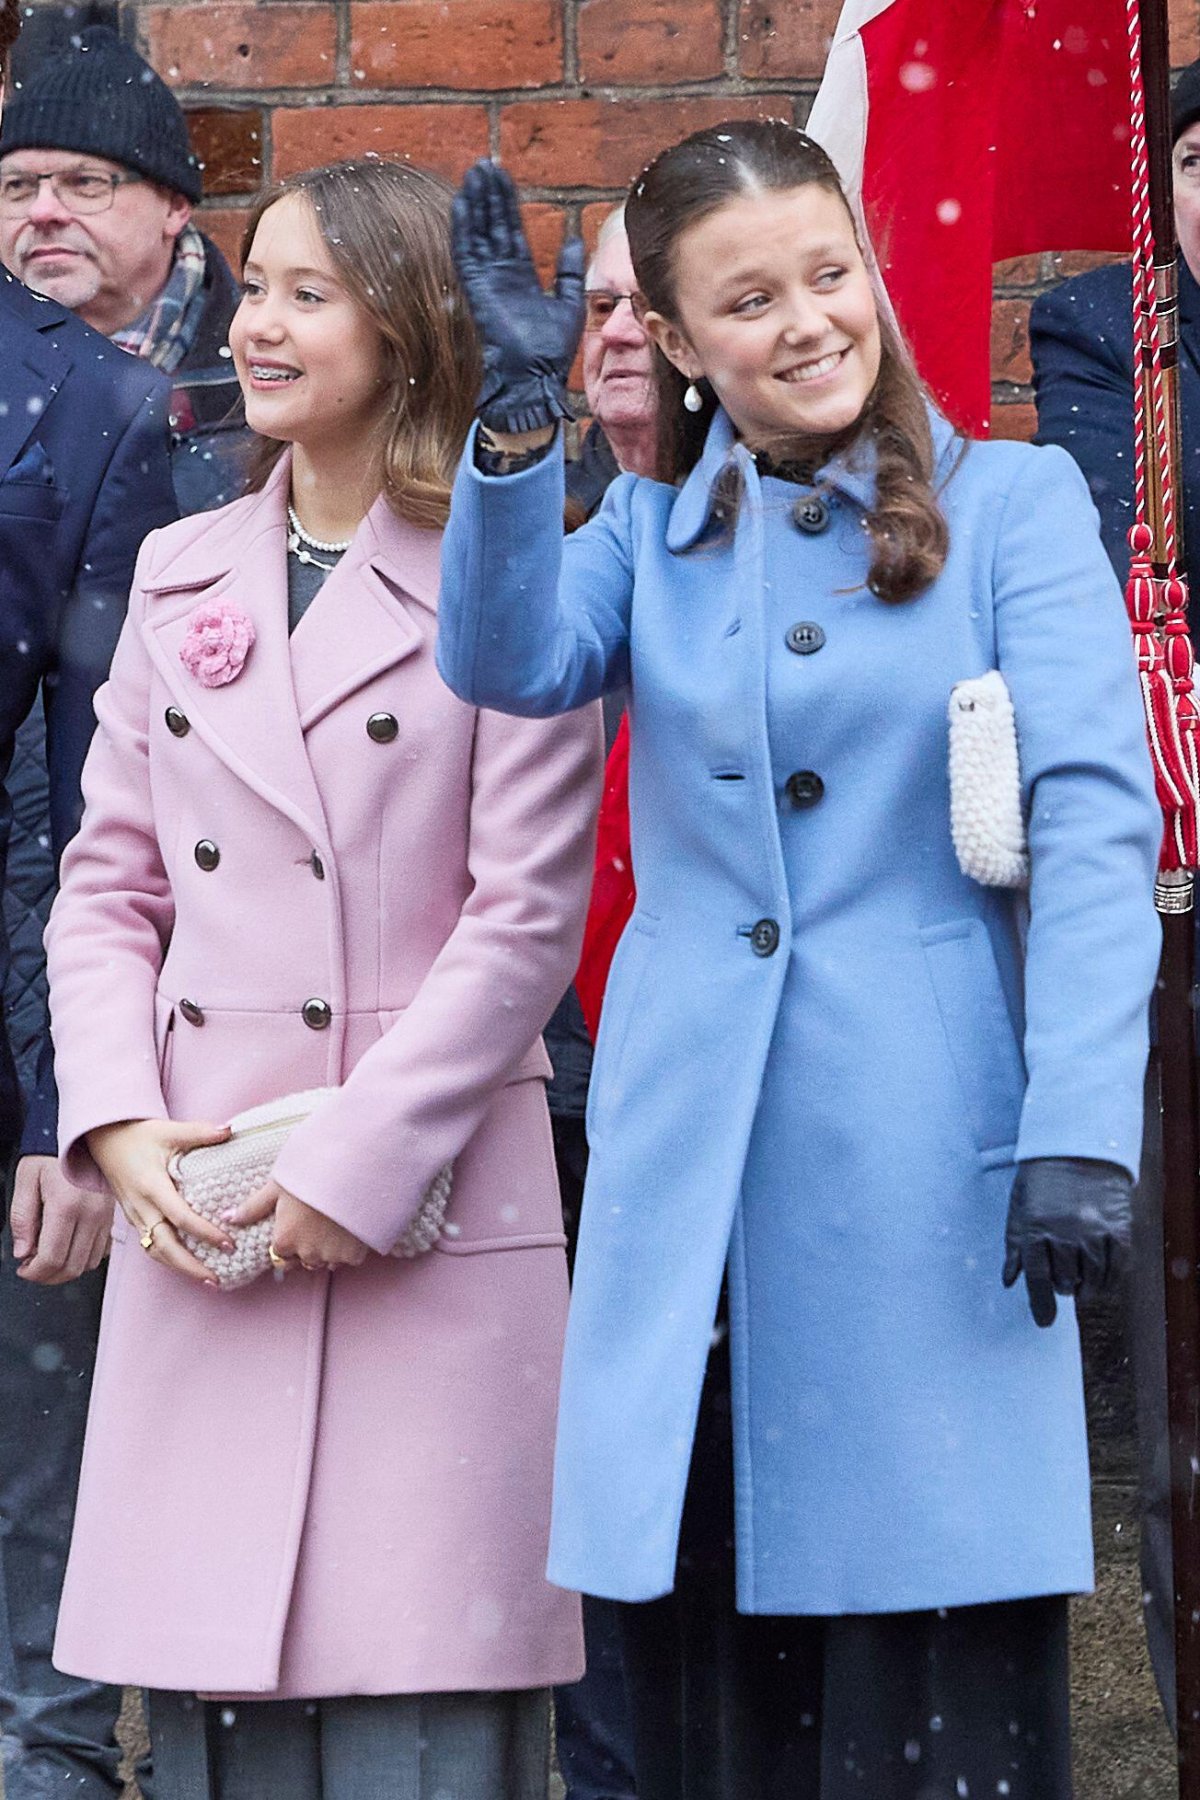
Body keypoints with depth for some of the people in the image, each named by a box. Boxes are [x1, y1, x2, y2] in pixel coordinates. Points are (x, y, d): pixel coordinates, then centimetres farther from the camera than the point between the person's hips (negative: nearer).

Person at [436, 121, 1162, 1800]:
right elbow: (508, 660, -7)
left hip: (928, 1143, -3)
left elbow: (1095, 822, -5)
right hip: (692, 1154, 3)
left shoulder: (1014, 502, 3)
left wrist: (1083, 1132, -15)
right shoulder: (652, 530, 13)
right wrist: (519, 411, -19)